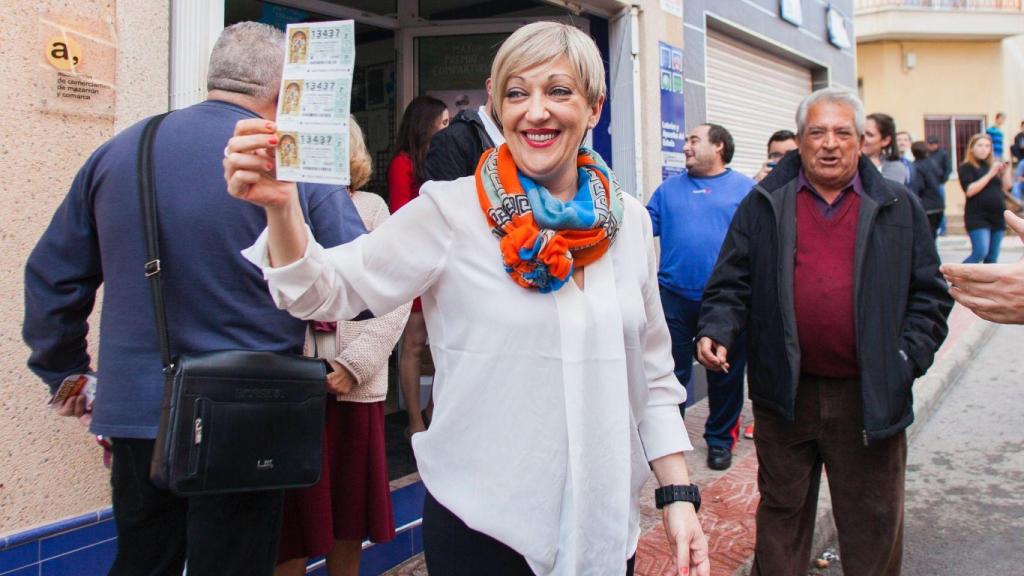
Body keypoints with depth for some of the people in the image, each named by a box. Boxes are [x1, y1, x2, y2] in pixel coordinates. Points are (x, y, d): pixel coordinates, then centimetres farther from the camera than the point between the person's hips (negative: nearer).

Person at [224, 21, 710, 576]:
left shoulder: (630, 221, 1)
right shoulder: (451, 212, -10)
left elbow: (652, 372, 7)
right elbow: (330, 290, -14)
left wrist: (678, 494, 3)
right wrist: (281, 207, -32)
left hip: (607, 521, 4)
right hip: (482, 526, -4)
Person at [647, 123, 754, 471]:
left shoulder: (745, 189, 4)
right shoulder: (670, 188, 13)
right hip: (676, 298, 2)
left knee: (725, 375, 11)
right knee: (671, 371, 7)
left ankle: (720, 439, 27)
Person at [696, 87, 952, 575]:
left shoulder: (898, 208, 7)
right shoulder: (764, 206, 5)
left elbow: (929, 293, 8)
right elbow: (731, 284, 3)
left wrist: (909, 358, -3)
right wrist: (715, 332, -14)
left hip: (871, 398, 1)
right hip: (785, 394, 0)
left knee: (873, 524, 12)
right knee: (782, 514, 14)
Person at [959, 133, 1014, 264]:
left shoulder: (993, 165, 14)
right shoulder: (966, 167, -2)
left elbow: (1006, 187, 10)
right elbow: (969, 191, -15)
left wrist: (1005, 171, -5)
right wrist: (989, 174, -18)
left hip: (997, 216, 6)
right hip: (977, 217, -6)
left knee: (992, 257, 5)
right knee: (980, 253, -19)